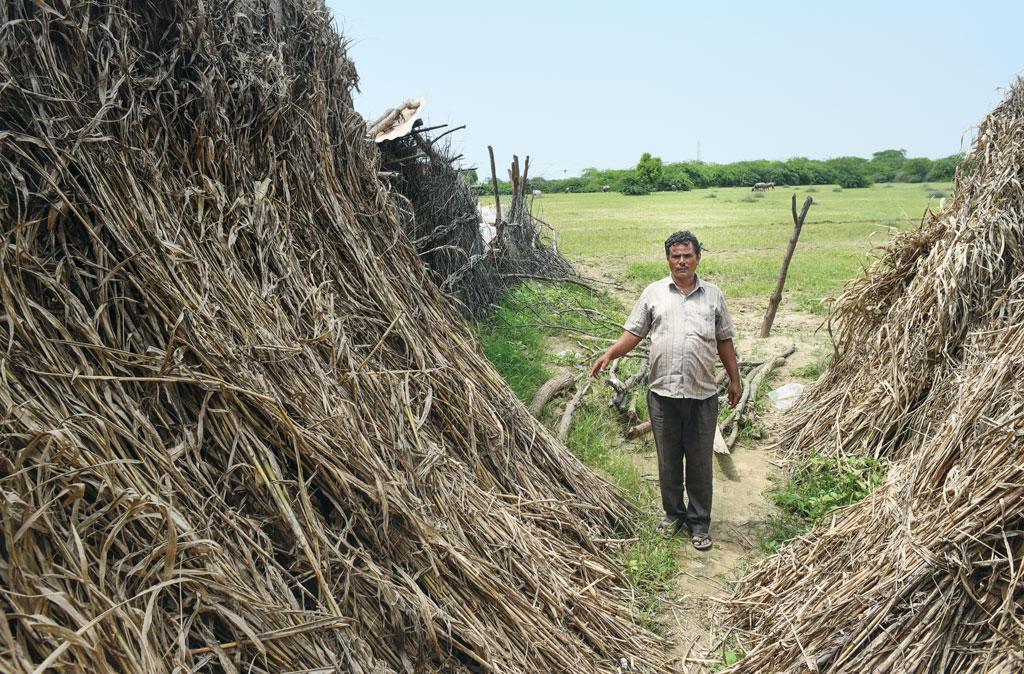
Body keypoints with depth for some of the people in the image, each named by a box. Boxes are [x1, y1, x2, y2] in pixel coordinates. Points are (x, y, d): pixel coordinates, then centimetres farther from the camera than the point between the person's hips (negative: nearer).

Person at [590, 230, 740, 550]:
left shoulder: (713, 295, 7)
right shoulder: (654, 293, 5)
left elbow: (724, 341, 12)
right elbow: (633, 333, 3)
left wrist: (735, 379, 12)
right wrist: (609, 355, -12)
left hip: (702, 395, 0)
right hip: (663, 393, 0)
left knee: (699, 461, 7)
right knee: (668, 459, 11)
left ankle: (699, 522, 20)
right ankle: (674, 513, 30)